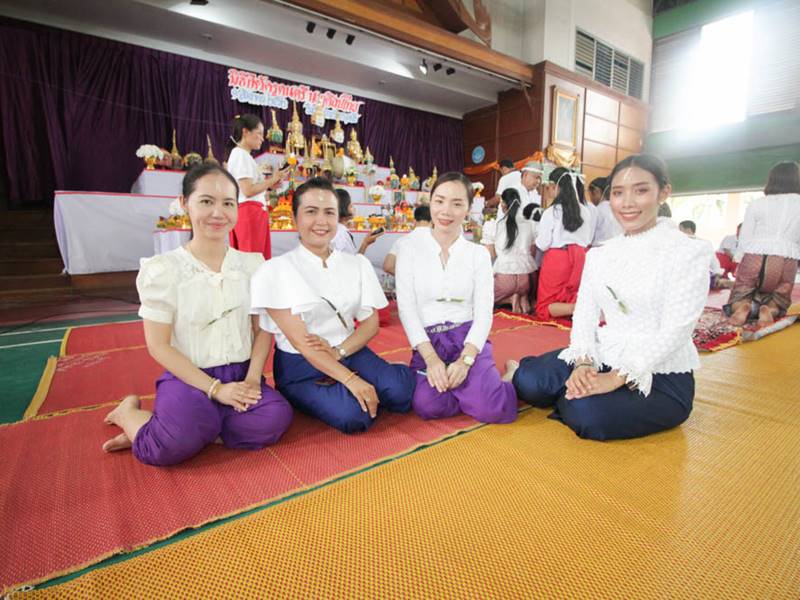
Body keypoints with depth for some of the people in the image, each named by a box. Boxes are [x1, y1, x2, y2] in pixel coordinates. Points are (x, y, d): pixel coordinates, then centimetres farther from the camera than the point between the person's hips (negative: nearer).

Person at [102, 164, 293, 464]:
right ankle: (130, 413, 6)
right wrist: (215, 388, -14)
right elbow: (159, 346, -7)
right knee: (174, 446, -28)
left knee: (276, 417, -25)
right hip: (188, 377, -2)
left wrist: (252, 378, -12)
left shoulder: (252, 263, 4)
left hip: (240, 375, 3)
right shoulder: (162, 269, -6)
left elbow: (263, 329, 4)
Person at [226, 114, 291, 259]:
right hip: (249, 213, -10)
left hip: (253, 213, 10)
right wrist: (273, 179, -8)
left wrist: (269, 185, 11)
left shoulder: (242, 155, 22)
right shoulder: (240, 154, -7)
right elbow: (248, 190, -17)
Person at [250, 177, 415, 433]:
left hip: (351, 352, 3)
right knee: (354, 415, -26)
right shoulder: (275, 270, -8)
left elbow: (371, 322, 3)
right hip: (301, 365, -3)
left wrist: (339, 352, -16)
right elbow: (299, 340, -15)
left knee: (399, 391, -23)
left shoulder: (358, 264, 6)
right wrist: (350, 379, -23)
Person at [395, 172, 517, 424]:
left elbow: (484, 312, -1)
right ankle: (463, 387, 6)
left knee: (490, 409, -22)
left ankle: (503, 377, 12)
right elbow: (406, 308, -5)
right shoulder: (410, 250, 2)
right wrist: (431, 358, -17)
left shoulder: (479, 254, 5)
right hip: (428, 343, 0)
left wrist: (465, 359, -17)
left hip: (468, 339, 0)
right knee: (428, 406, -25)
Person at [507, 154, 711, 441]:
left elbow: (674, 330, -17)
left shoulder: (690, 252, -9)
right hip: (604, 361, 4)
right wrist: (583, 364, -18)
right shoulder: (599, 254, 7)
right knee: (532, 381, -21)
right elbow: (584, 314, 1)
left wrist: (615, 379, -25)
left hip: (662, 376, -3)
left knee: (586, 414, -30)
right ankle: (520, 374, 13)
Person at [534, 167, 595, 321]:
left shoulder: (551, 212, -11)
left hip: (556, 259, -5)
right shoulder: (587, 211, 3)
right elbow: (588, 240, 11)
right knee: (571, 299, 20)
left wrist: (537, 235, 10)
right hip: (579, 258, 5)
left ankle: (579, 308, -24)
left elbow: (542, 245, -10)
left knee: (544, 308, 3)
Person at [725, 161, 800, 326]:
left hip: (754, 258, -1)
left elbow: (744, 238, 4)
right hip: (785, 262, 1)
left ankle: (743, 306, -24)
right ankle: (769, 309, -18)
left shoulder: (757, 203, 5)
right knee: (777, 304, 18)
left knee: (737, 299, 12)